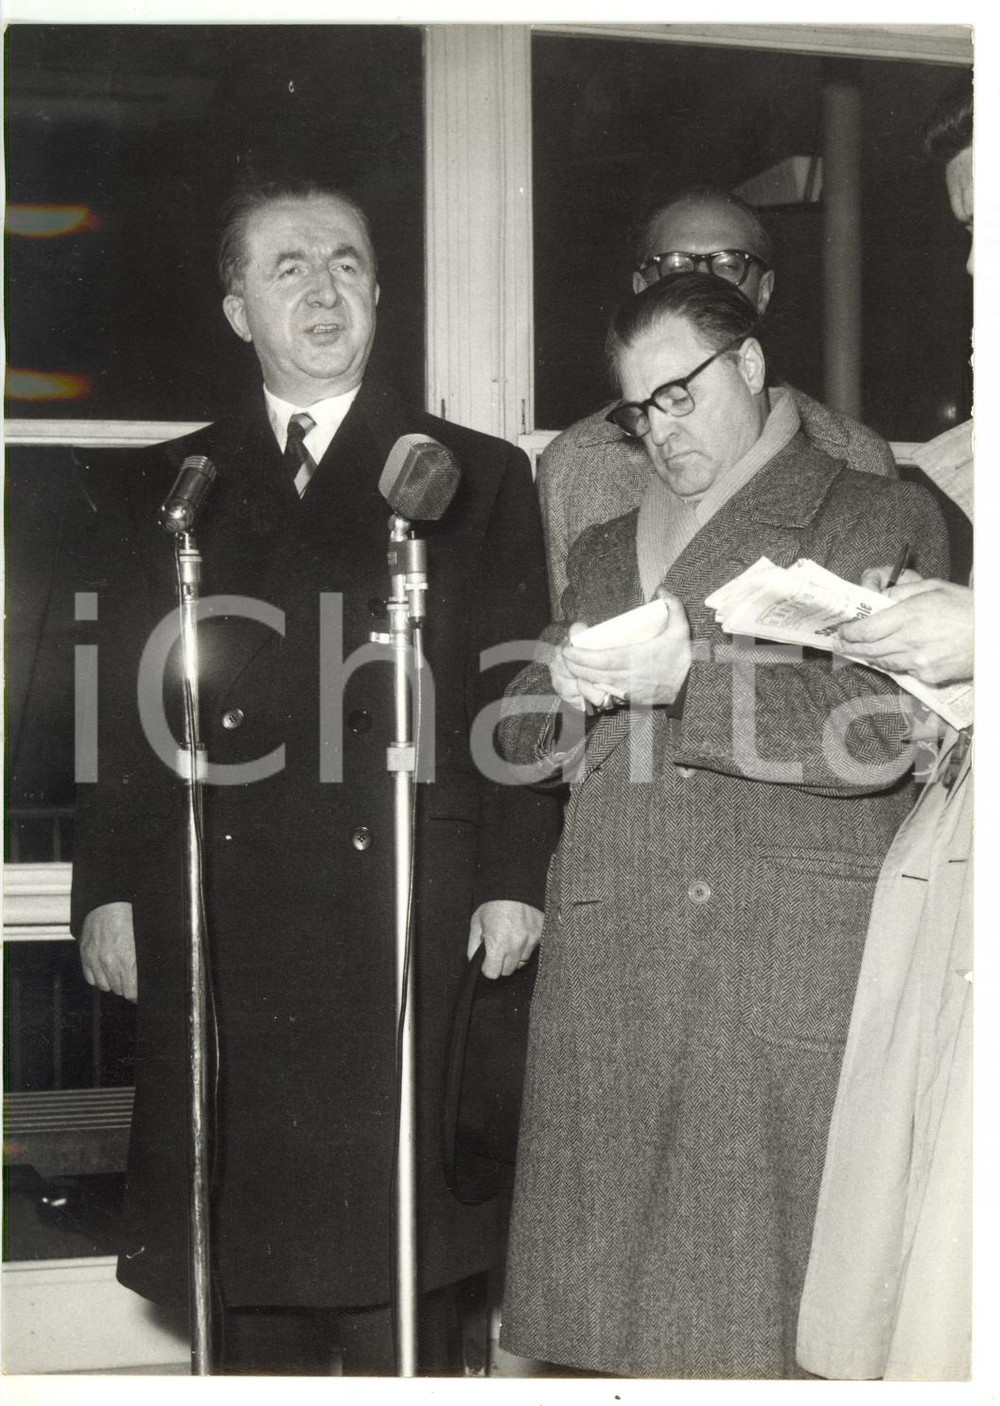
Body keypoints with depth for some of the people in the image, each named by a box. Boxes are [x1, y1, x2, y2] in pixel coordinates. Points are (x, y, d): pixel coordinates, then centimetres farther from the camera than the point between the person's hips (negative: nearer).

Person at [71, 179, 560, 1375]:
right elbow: (121, 710, 9)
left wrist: (513, 877, -4)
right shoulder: (157, 491, 13)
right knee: (243, 1259, 6)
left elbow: (519, 694, 4)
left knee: (397, 1263, 3)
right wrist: (108, 891, 1)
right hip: (213, 934, 1)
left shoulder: (476, 478, 9)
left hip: (405, 930, -1)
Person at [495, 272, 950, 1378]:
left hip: (791, 974, -4)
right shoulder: (602, 552, 26)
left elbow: (881, 726, -5)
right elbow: (524, 739, 24)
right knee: (611, 1294, 1)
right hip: (607, 976, 5)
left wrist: (692, 678, -12)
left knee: (768, 1307, -7)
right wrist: (568, 689, 2)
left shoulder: (881, 520, 9)